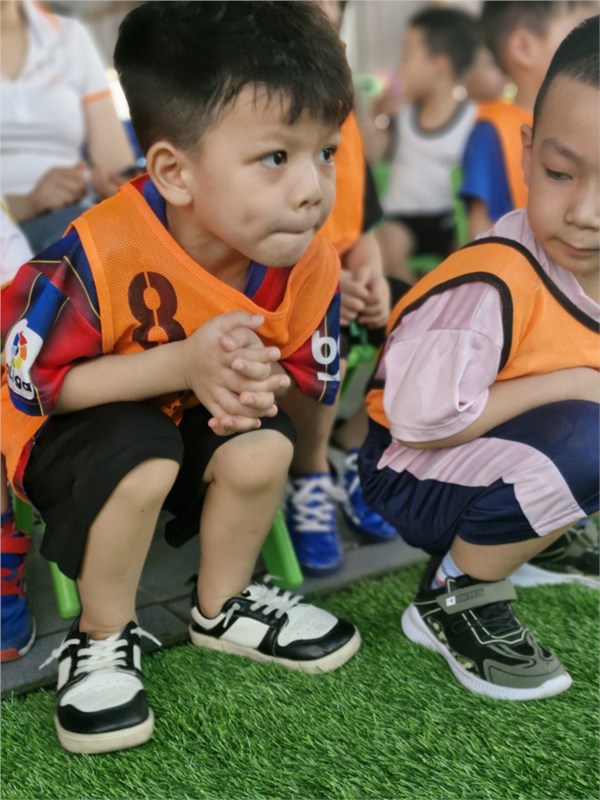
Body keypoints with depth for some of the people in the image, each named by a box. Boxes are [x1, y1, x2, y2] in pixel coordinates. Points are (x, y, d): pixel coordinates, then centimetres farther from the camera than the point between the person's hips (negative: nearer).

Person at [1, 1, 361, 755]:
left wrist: (260, 386, -30)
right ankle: (102, 638, -5)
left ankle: (222, 607, 9)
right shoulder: (99, 255, -36)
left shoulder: (308, 266, -20)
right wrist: (183, 362, -37)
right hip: (71, 428, -5)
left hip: (191, 421, 5)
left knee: (264, 449, -22)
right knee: (142, 461, -34)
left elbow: (315, 376, -4)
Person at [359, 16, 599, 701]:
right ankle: (455, 594, -10)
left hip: (506, 456, 8)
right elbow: (419, 418, -31)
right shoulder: (493, 287, -30)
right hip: (415, 477, -8)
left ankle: (540, 533, 16)